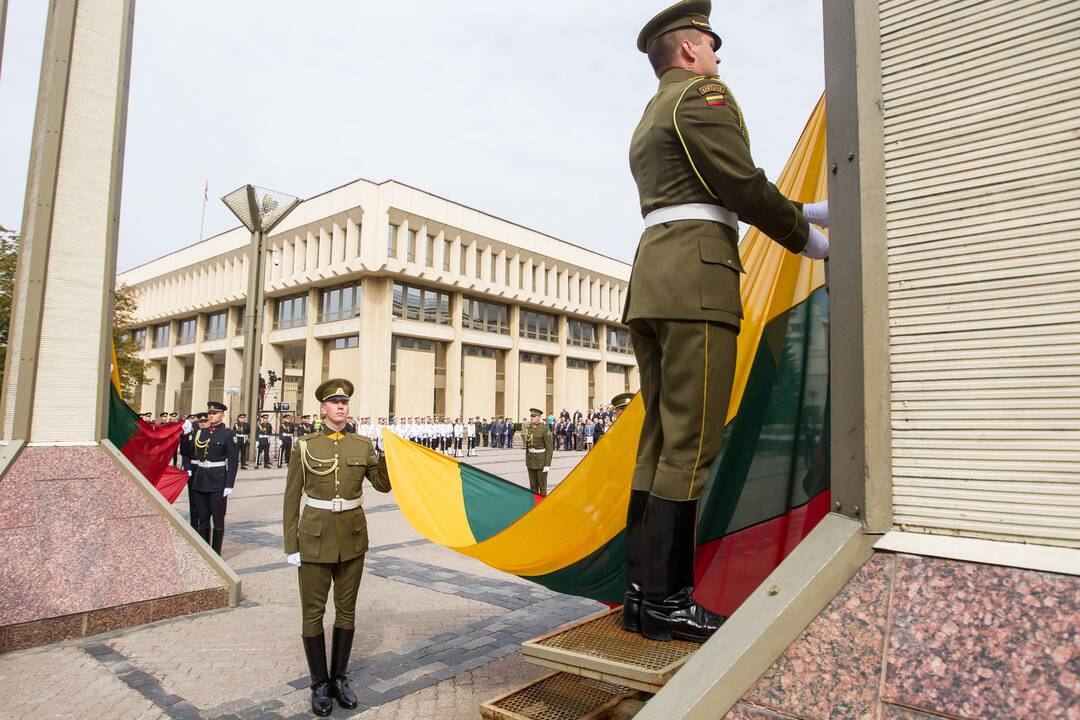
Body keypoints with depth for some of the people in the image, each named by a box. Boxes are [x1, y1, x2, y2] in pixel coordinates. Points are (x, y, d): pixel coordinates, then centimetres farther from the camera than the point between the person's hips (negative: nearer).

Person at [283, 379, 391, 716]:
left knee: (346, 610, 13)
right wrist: (291, 546, -4)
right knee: (313, 612, 7)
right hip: (315, 538, -2)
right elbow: (291, 499, -2)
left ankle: (339, 678, 29)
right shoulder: (305, 446, -5)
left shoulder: (362, 445, 1)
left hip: (352, 538, 3)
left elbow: (383, 485, -3)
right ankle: (319, 685, 24)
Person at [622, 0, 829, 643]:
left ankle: (644, 591, 10)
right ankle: (667, 600, -5)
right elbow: (743, 187, -8)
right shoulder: (703, 95, 2)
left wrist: (805, 211, 27)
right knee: (691, 444, -9)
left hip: (650, 284, 9)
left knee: (660, 440, 6)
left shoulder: (647, 122, 30)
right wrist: (805, 238, 6)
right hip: (697, 279, -9)